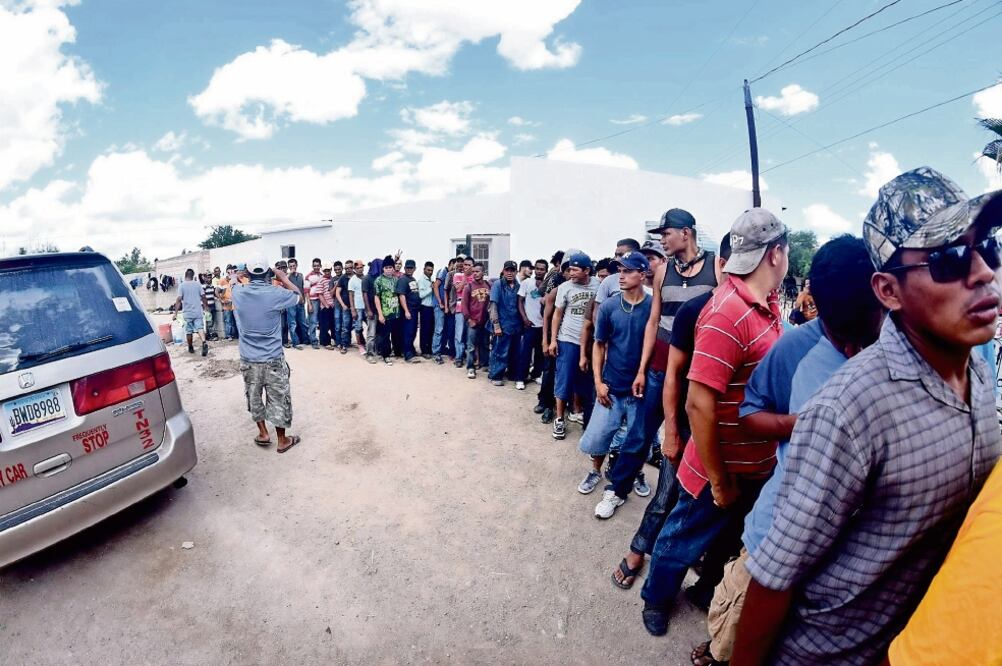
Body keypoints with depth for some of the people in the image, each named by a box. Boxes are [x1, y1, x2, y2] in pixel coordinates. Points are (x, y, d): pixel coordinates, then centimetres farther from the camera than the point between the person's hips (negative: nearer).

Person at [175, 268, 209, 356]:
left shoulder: (181, 285, -4)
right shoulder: (198, 284, 2)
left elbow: (179, 299, -9)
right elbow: (203, 296, 4)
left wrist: (176, 312, -6)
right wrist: (206, 306, 20)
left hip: (187, 312, -1)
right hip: (198, 311, 1)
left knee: (189, 331, 11)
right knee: (200, 328, -3)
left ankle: (191, 348, 22)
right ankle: (204, 343, -28)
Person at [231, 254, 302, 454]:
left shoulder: (238, 293, -6)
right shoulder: (275, 293, -15)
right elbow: (298, 295, 5)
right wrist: (283, 277, 15)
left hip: (248, 359, 3)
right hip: (273, 358, -3)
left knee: (253, 397, 20)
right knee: (278, 398, 9)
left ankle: (263, 434, 31)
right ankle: (282, 440, 19)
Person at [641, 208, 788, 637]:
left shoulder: (768, 303, 0)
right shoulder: (728, 314, -28)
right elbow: (698, 405, -29)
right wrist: (719, 480, -20)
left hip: (759, 465, 8)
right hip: (724, 471, -7)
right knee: (684, 540, 17)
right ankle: (655, 598, 43)